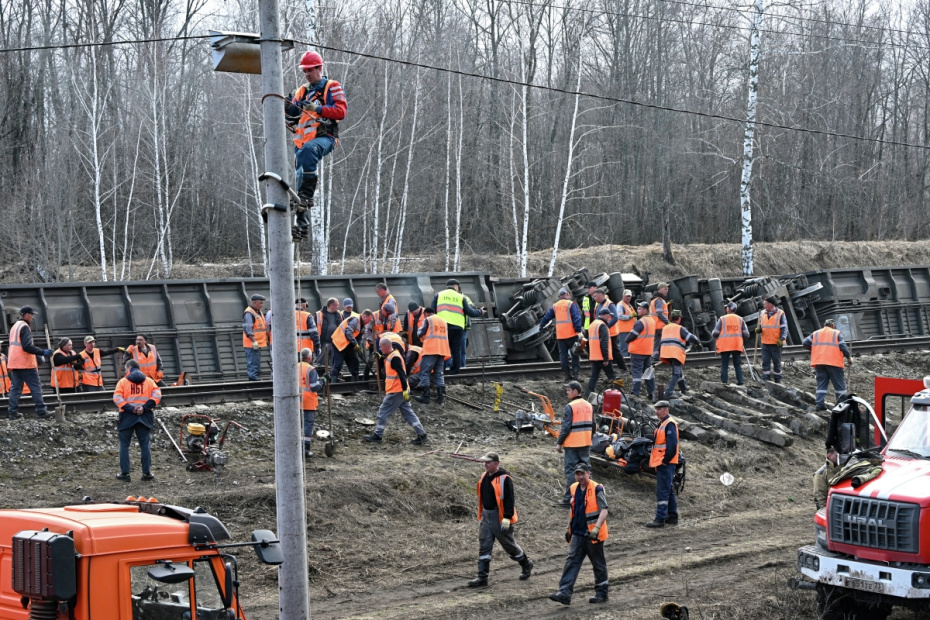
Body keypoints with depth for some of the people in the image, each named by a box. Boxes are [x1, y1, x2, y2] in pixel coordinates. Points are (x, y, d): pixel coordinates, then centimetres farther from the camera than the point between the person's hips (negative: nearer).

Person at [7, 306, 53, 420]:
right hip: (26, 364, -8)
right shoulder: (24, 327, -13)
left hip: (14, 363, 8)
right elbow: (27, 346, -21)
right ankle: (41, 411, -4)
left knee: (15, 388, 8)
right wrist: (43, 352, -19)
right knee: (36, 387, -3)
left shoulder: (14, 327, 16)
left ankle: (13, 412, 3)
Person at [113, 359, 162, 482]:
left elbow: (117, 398, -11)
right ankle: (147, 473, 6)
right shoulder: (149, 381, 9)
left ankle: (125, 473, 4)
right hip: (145, 417, 2)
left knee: (124, 445, 7)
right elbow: (157, 395, -5)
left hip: (127, 416, -2)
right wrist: (145, 407, -10)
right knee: (145, 444, 8)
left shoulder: (123, 381, 2)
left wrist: (130, 408, -14)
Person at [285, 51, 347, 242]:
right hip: (303, 141, 6)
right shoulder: (301, 92, 24)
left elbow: (341, 111, -6)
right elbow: (292, 120, 20)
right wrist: (288, 109, -2)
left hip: (325, 136, -6)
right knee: (299, 177, -5)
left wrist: (317, 109, -16)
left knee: (308, 150, -39)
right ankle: (302, 224, -2)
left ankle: (307, 195, -39)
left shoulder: (332, 87, 8)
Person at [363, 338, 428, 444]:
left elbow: (402, 374, -23)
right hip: (400, 391, 10)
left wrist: (405, 390, -27)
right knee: (408, 413, 9)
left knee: (383, 412, 1)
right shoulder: (391, 356, 14)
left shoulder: (394, 358, -17)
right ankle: (422, 435, 6)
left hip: (396, 392, -10)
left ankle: (377, 436, 9)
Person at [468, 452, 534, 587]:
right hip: (486, 516, 7)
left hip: (500, 518, -7)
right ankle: (482, 577, 3)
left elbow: (509, 499, -19)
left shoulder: (504, 479, -17)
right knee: (484, 548, 2)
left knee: (509, 545, 8)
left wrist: (507, 518, -24)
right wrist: (481, 514, 21)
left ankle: (526, 566, 32)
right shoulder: (484, 477, 8)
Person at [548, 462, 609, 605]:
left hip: (593, 535, -6)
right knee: (571, 561, -3)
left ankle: (601, 593, 20)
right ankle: (565, 593, -8)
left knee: (598, 563, 7)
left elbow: (604, 510, -17)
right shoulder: (574, 489, 9)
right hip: (577, 533, 6)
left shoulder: (597, 489, -12)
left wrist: (597, 527, -28)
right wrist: (569, 528, 19)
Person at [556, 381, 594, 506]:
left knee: (571, 470, -2)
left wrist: (559, 443, -9)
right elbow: (592, 425, 15)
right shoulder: (589, 406, 8)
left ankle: (569, 498, -2)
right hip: (586, 444, 7)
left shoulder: (570, 407, -16)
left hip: (572, 444, -7)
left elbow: (565, 428, -17)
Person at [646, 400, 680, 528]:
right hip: (662, 463, 11)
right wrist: (658, 461, 18)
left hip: (665, 464, -11)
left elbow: (672, 445, -21)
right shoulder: (662, 424, 19)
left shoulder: (669, 424, -14)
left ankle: (660, 518, -12)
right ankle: (672, 516, 24)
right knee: (668, 490, 16)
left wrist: (665, 460, -19)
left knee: (662, 491, -11)